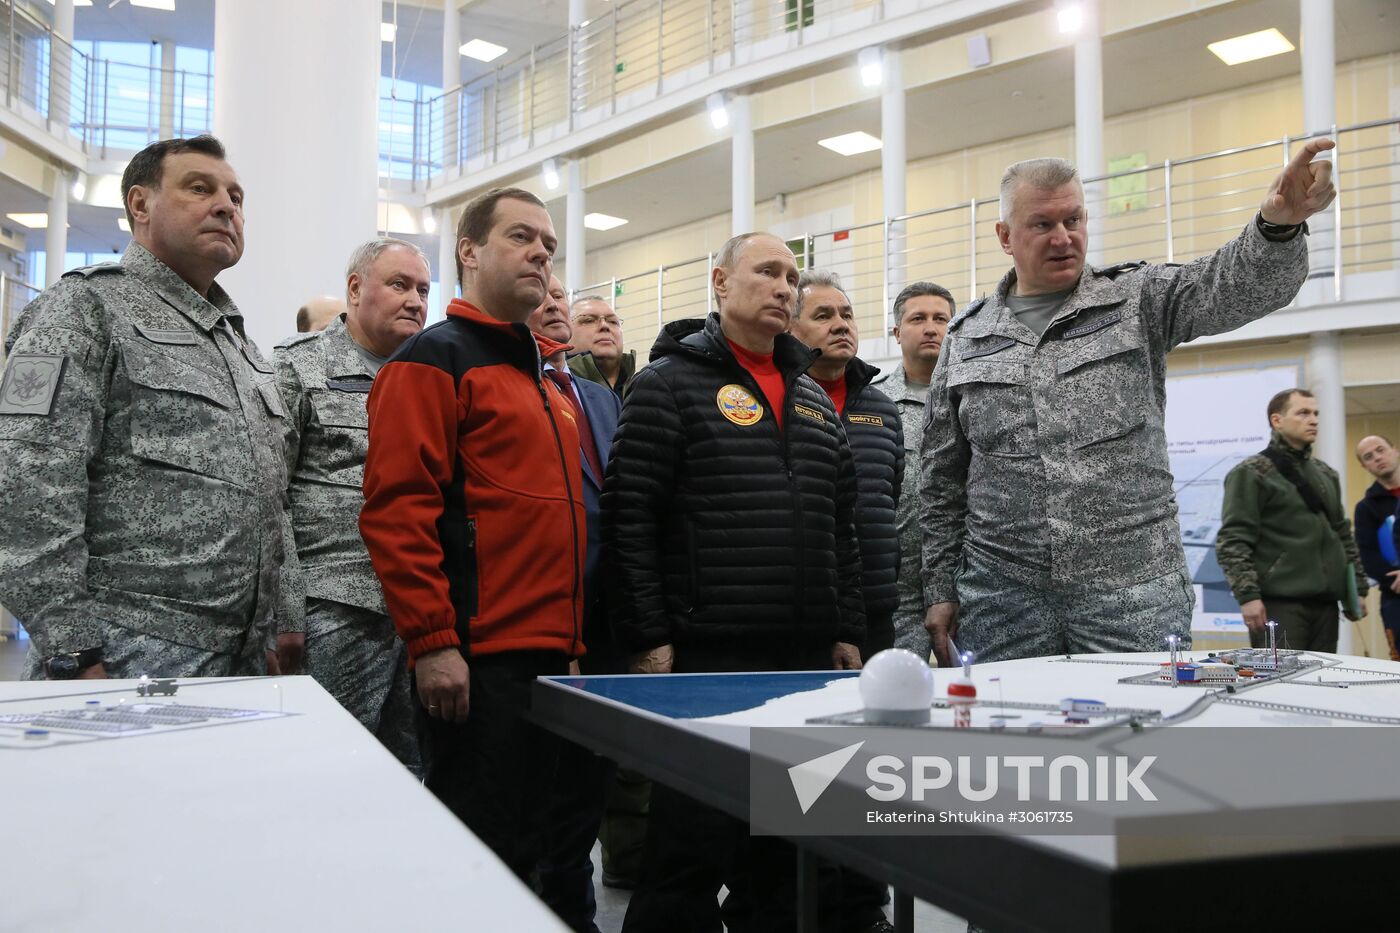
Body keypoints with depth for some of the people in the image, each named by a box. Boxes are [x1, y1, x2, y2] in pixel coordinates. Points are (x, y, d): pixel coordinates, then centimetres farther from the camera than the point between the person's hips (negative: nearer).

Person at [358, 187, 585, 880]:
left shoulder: (544, 375, 20)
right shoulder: (436, 358, -6)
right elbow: (397, 507, -16)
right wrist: (431, 641, -20)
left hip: (547, 657, 9)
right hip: (477, 662, -8)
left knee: (520, 847, 16)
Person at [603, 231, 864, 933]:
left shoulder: (814, 399, 18)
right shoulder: (671, 382, -2)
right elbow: (629, 516, -9)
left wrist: (847, 631, 13)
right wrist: (647, 638, -14)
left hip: (808, 659, 7)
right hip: (705, 655, -6)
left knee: (787, 850, 14)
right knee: (693, 848, -1)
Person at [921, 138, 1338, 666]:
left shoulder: (1139, 300, 7)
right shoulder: (966, 338, 10)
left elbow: (1232, 285, -12)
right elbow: (943, 480, 11)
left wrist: (1278, 224, -33)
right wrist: (938, 590, 8)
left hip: (1135, 592, -1)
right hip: (1001, 598, 1)